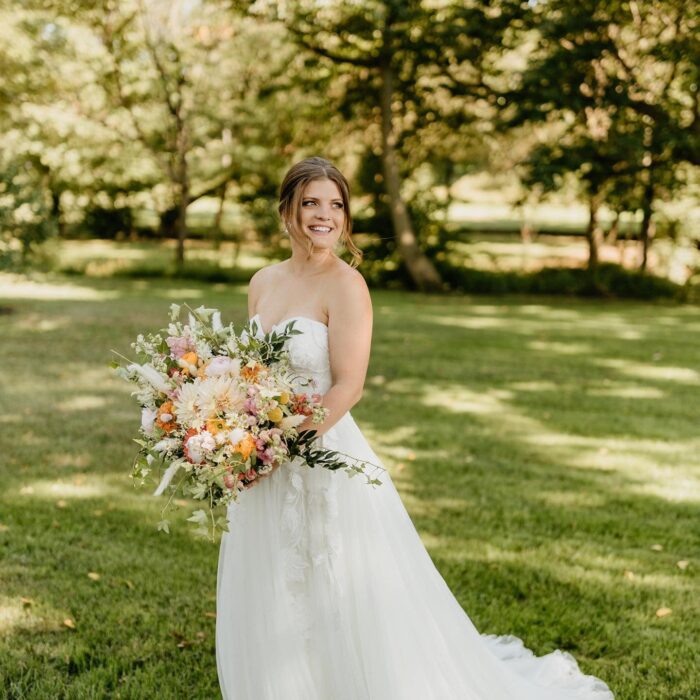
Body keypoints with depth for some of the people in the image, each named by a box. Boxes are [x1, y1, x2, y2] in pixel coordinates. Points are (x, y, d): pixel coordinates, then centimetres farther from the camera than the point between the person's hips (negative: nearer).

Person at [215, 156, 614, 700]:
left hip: (327, 459, -7)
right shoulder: (263, 282, 8)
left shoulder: (345, 284, -12)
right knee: (274, 621, 17)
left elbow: (347, 386, -18)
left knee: (347, 618, 3)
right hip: (269, 477, 7)